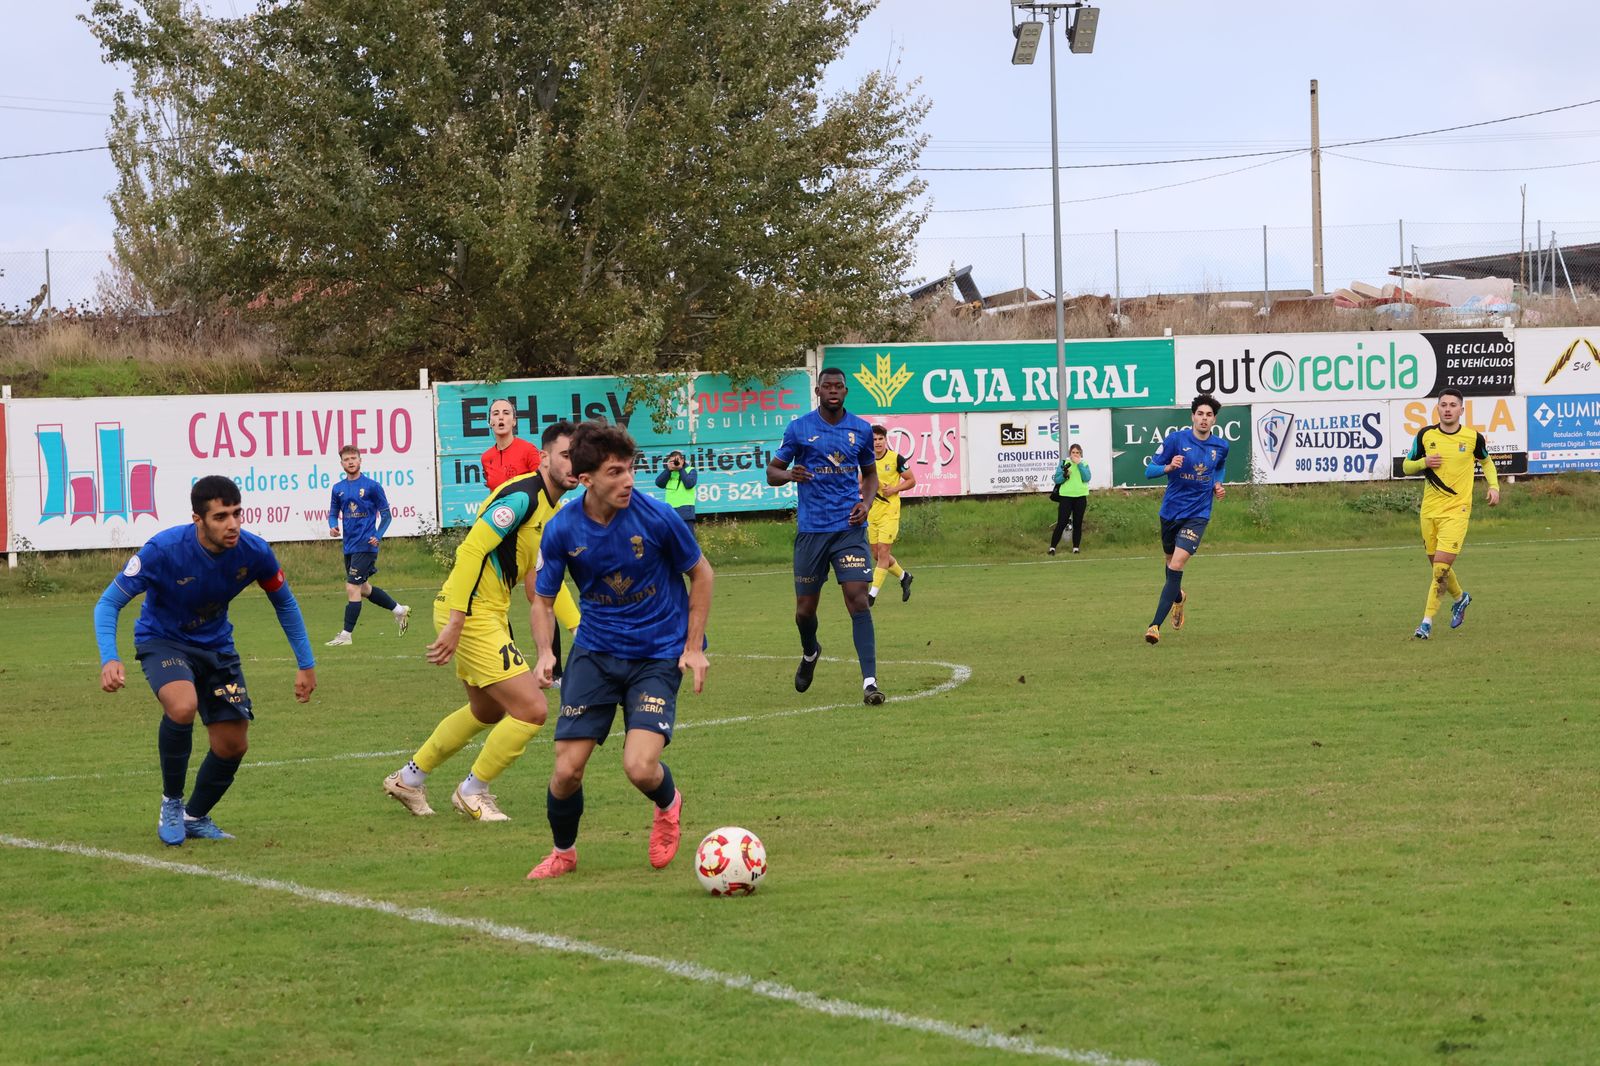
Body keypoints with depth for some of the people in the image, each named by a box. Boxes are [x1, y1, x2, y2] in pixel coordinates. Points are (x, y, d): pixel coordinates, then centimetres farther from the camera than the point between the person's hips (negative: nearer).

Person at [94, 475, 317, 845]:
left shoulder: (254, 552, -18)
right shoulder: (163, 550, -29)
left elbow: (284, 603, 3)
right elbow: (109, 603, -21)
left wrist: (306, 664, 3)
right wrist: (109, 659, -38)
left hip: (216, 645, 4)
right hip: (162, 640, -4)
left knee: (233, 744, 2)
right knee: (182, 706, -34)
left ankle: (195, 817, 30)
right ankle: (171, 803, -11)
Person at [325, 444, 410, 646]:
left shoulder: (372, 486, -6)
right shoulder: (338, 488, 9)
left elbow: (386, 514, -1)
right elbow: (334, 513, 17)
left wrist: (378, 536, -15)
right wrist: (333, 526, -6)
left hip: (365, 546, -7)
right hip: (349, 546, 7)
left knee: (352, 588, -11)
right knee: (363, 588, 17)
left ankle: (346, 635, -7)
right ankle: (399, 610, 36)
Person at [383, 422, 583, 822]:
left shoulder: (555, 508, 12)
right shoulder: (522, 496, -20)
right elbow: (471, 550, -26)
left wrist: (578, 625, 14)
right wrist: (455, 623, -30)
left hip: (489, 613, 11)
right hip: (471, 613, -11)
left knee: (487, 710, 27)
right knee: (531, 709, -11)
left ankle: (409, 778, 40)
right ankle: (473, 792, 8)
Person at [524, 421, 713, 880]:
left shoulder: (656, 517, -17)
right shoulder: (562, 530, -10)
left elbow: (700, 573, 0)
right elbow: (543, 600, 4)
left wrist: (694, 647, -3)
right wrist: (545, 651, -15)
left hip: (658, 655, -2)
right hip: (594, 652, 2)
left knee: (640, 767, -19)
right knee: (567, 770, -5)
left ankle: (668, 806, 19)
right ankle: (562, 853, 25)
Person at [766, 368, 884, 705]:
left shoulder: (861, 430, 6)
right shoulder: (799, 429, 1)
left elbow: (870, 473, 20)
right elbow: (772, 472, 6)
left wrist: (865, 502, -1)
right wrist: (790, 475, -18)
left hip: (849, 527, 0)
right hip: (811, 529, 0)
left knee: (858, 600, -14)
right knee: (805, 609, 7)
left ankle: (870, 683, -17)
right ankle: (809, 653, 42)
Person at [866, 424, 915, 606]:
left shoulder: (896, 459, -6)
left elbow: (911, 481, 1)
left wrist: (894, 489, -15)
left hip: (890, 511, -5)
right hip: (871, 512, 5)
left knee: (883, 551, -12)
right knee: (877, 555, 9)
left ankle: (872, 594, -11)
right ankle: (904, 576, 34)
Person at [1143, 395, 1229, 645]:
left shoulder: (1221, 446, 1)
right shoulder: (1176, 439, -9)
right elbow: (1149, 470, -9)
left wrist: (1218, 485, 4)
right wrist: (1168, 467, -29)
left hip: (1197, 514, -1)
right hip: (1171, 511, 1)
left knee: (1177, 565, -16)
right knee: (1171, 561, 18)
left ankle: (1156, 625, -18)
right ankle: (1178, 597, 54)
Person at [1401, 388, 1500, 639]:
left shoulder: (1473, 438, -3)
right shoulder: (1425, 435, 0)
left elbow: (1486, 462, 17)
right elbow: (1407, 466, 9)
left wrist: (1494, 486, 2)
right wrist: (1424, 462, -13)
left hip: (1457, 510, -3)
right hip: (1430, 509, 3)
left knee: (1441, 566, -14)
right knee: (1437, 565, 14)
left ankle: (1427, 621, -8)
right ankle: (1460, 597, 43)